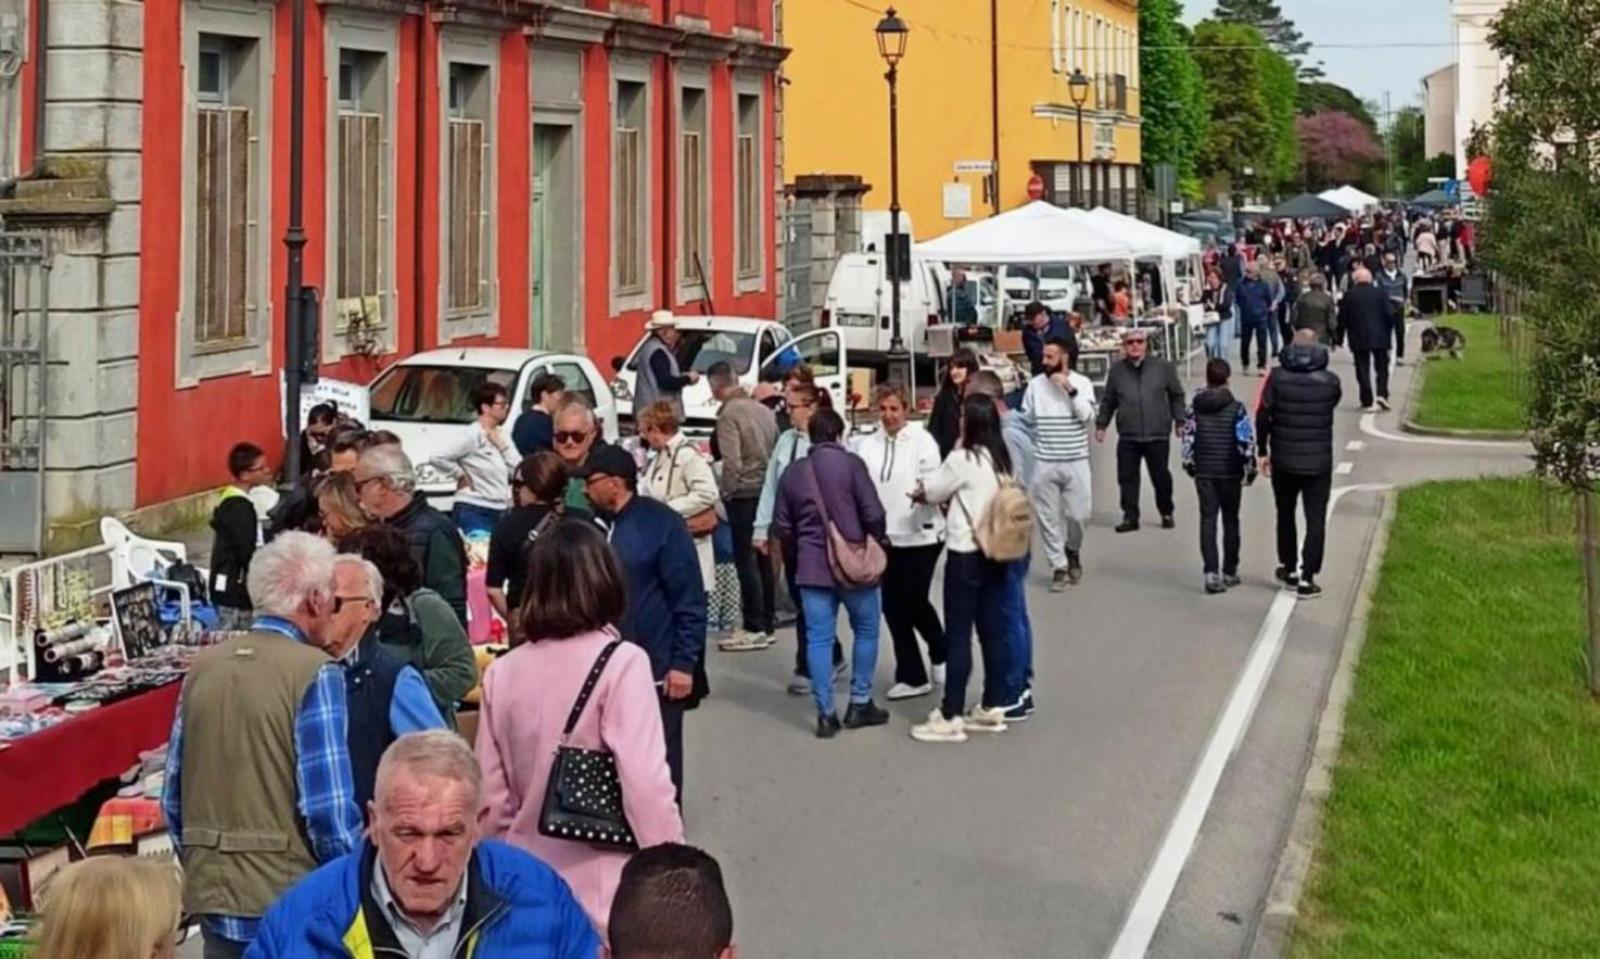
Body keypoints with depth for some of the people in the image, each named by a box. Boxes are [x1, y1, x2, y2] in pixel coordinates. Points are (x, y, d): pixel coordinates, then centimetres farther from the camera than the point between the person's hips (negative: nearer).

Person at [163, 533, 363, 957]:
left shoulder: (202, 666, 7)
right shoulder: (314, 674, -11)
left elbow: (173, 799, 11)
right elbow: (331, 809, -14)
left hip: (212, 897, 6)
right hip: (292, 905, -6)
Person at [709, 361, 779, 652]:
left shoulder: (729, 414, -12)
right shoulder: (764, 410, 10)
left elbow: (732, 462, -19)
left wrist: (727, 492, -8)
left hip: (744, 494, -7)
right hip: (767, 492, 7)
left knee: (746, 560, -3)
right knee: (763, 559, 13)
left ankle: (755, 629, -3)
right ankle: (767, 624, 19)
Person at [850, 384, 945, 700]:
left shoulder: (922, 441, -6)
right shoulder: (867, 445, 7)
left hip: (919, 534, -5)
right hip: (883, 535, 5)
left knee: (914, 601, -5)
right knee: (892, 606, 6)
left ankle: (940, 654, 25)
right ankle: (911, 676, 16)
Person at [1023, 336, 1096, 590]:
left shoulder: (1082, 383, -3)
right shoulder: (1035, 384, 1)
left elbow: (1089, 417, -12)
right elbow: (1025, 420, 7)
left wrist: (1070, 390, -19)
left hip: (1076, 462, -1)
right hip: (1044, 463, 1)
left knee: (1078, 514, 2)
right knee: (1048, 517, 2)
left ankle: (1073, 551, 32)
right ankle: (1059, 567, 12)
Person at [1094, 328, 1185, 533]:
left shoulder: (1163, 367, 2)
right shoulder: (1117, 370, 6)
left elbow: (1176, 396, 9)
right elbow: (1108, 401, 14)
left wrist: (1179, 421, 5)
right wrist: (1101, 425, 11)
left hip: (1158, 434, -1)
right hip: (1127, 436, 1)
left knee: (1161, 476, 8)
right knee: (1127, 477, 0)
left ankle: (1166, 513, 25)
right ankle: (1130, 517, 9)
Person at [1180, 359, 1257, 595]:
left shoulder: (1195, 406, -2)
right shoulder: (1236, 408, -10)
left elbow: (1188, 438, 2)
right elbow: (1246, 442, -13)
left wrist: (1189, 464, 15)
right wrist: (1250, 469, -2)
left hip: (1203, 472, 2)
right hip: (1230, 473, -2)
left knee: (1208, 520, 2)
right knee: (1230, 521, 11)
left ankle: (1211, 573, -9)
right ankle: (1229, 572, 17)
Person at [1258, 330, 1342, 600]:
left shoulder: (1277, 378, -8)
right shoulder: (1330, 380, -7)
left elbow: (1262, 415, -6)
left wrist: (1263, 451, 5)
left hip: (1283, 460, 1)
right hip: (1319, 462, -1)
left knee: (1285, 515, 20)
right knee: (1316, 520, 4)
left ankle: (1288, 568, 30)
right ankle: (1307, 578, -1)